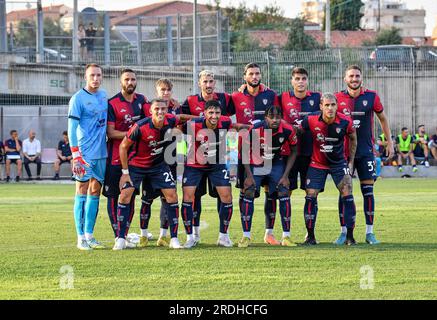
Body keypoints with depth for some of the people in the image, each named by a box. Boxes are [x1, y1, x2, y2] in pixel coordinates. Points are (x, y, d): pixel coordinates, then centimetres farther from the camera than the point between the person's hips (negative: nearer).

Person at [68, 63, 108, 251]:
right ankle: (81, 238, -3)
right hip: (85, 154, -6)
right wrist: (76, 157, -17)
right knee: (82, 193, -4)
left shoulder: (103, 95, 12)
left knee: (95, 193, 7)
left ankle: (89, 235, 12)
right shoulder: (78, 98, -8)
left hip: (101, 154, 6)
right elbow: (72, 129, -11)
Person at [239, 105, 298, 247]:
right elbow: (245, 151, -11)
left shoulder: (288, 130, -22)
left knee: (284, 193, -11)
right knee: (248, 194, -12)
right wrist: (249, 175, -15)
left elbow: (293, 152, -5)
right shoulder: (255, 130, -27)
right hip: (255, 164, -1)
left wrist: (285, 176, -9)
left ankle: (286, 236, -4)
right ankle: (246, 236, -3)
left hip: (276, 163, 1)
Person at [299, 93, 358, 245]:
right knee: (311, 197, -5)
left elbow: (352, 138, 2)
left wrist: (351, 161, 4)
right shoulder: (311, 121, -21)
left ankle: (349, 236, -2)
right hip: (317, 163, 0)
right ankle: (310, 236, 5)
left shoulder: (345, 122, -18)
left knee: (347, 196, -10)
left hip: (339, 163, 0)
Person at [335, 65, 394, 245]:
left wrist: (389, 142, 11)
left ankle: (370, 232, 3)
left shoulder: (371, 97, 1)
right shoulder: (338, 98, 0)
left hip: (366, 151, 0)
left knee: (368, 190, -2)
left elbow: (382, 119, 13)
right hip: (344, 151, 0)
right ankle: (343, 232, 6)